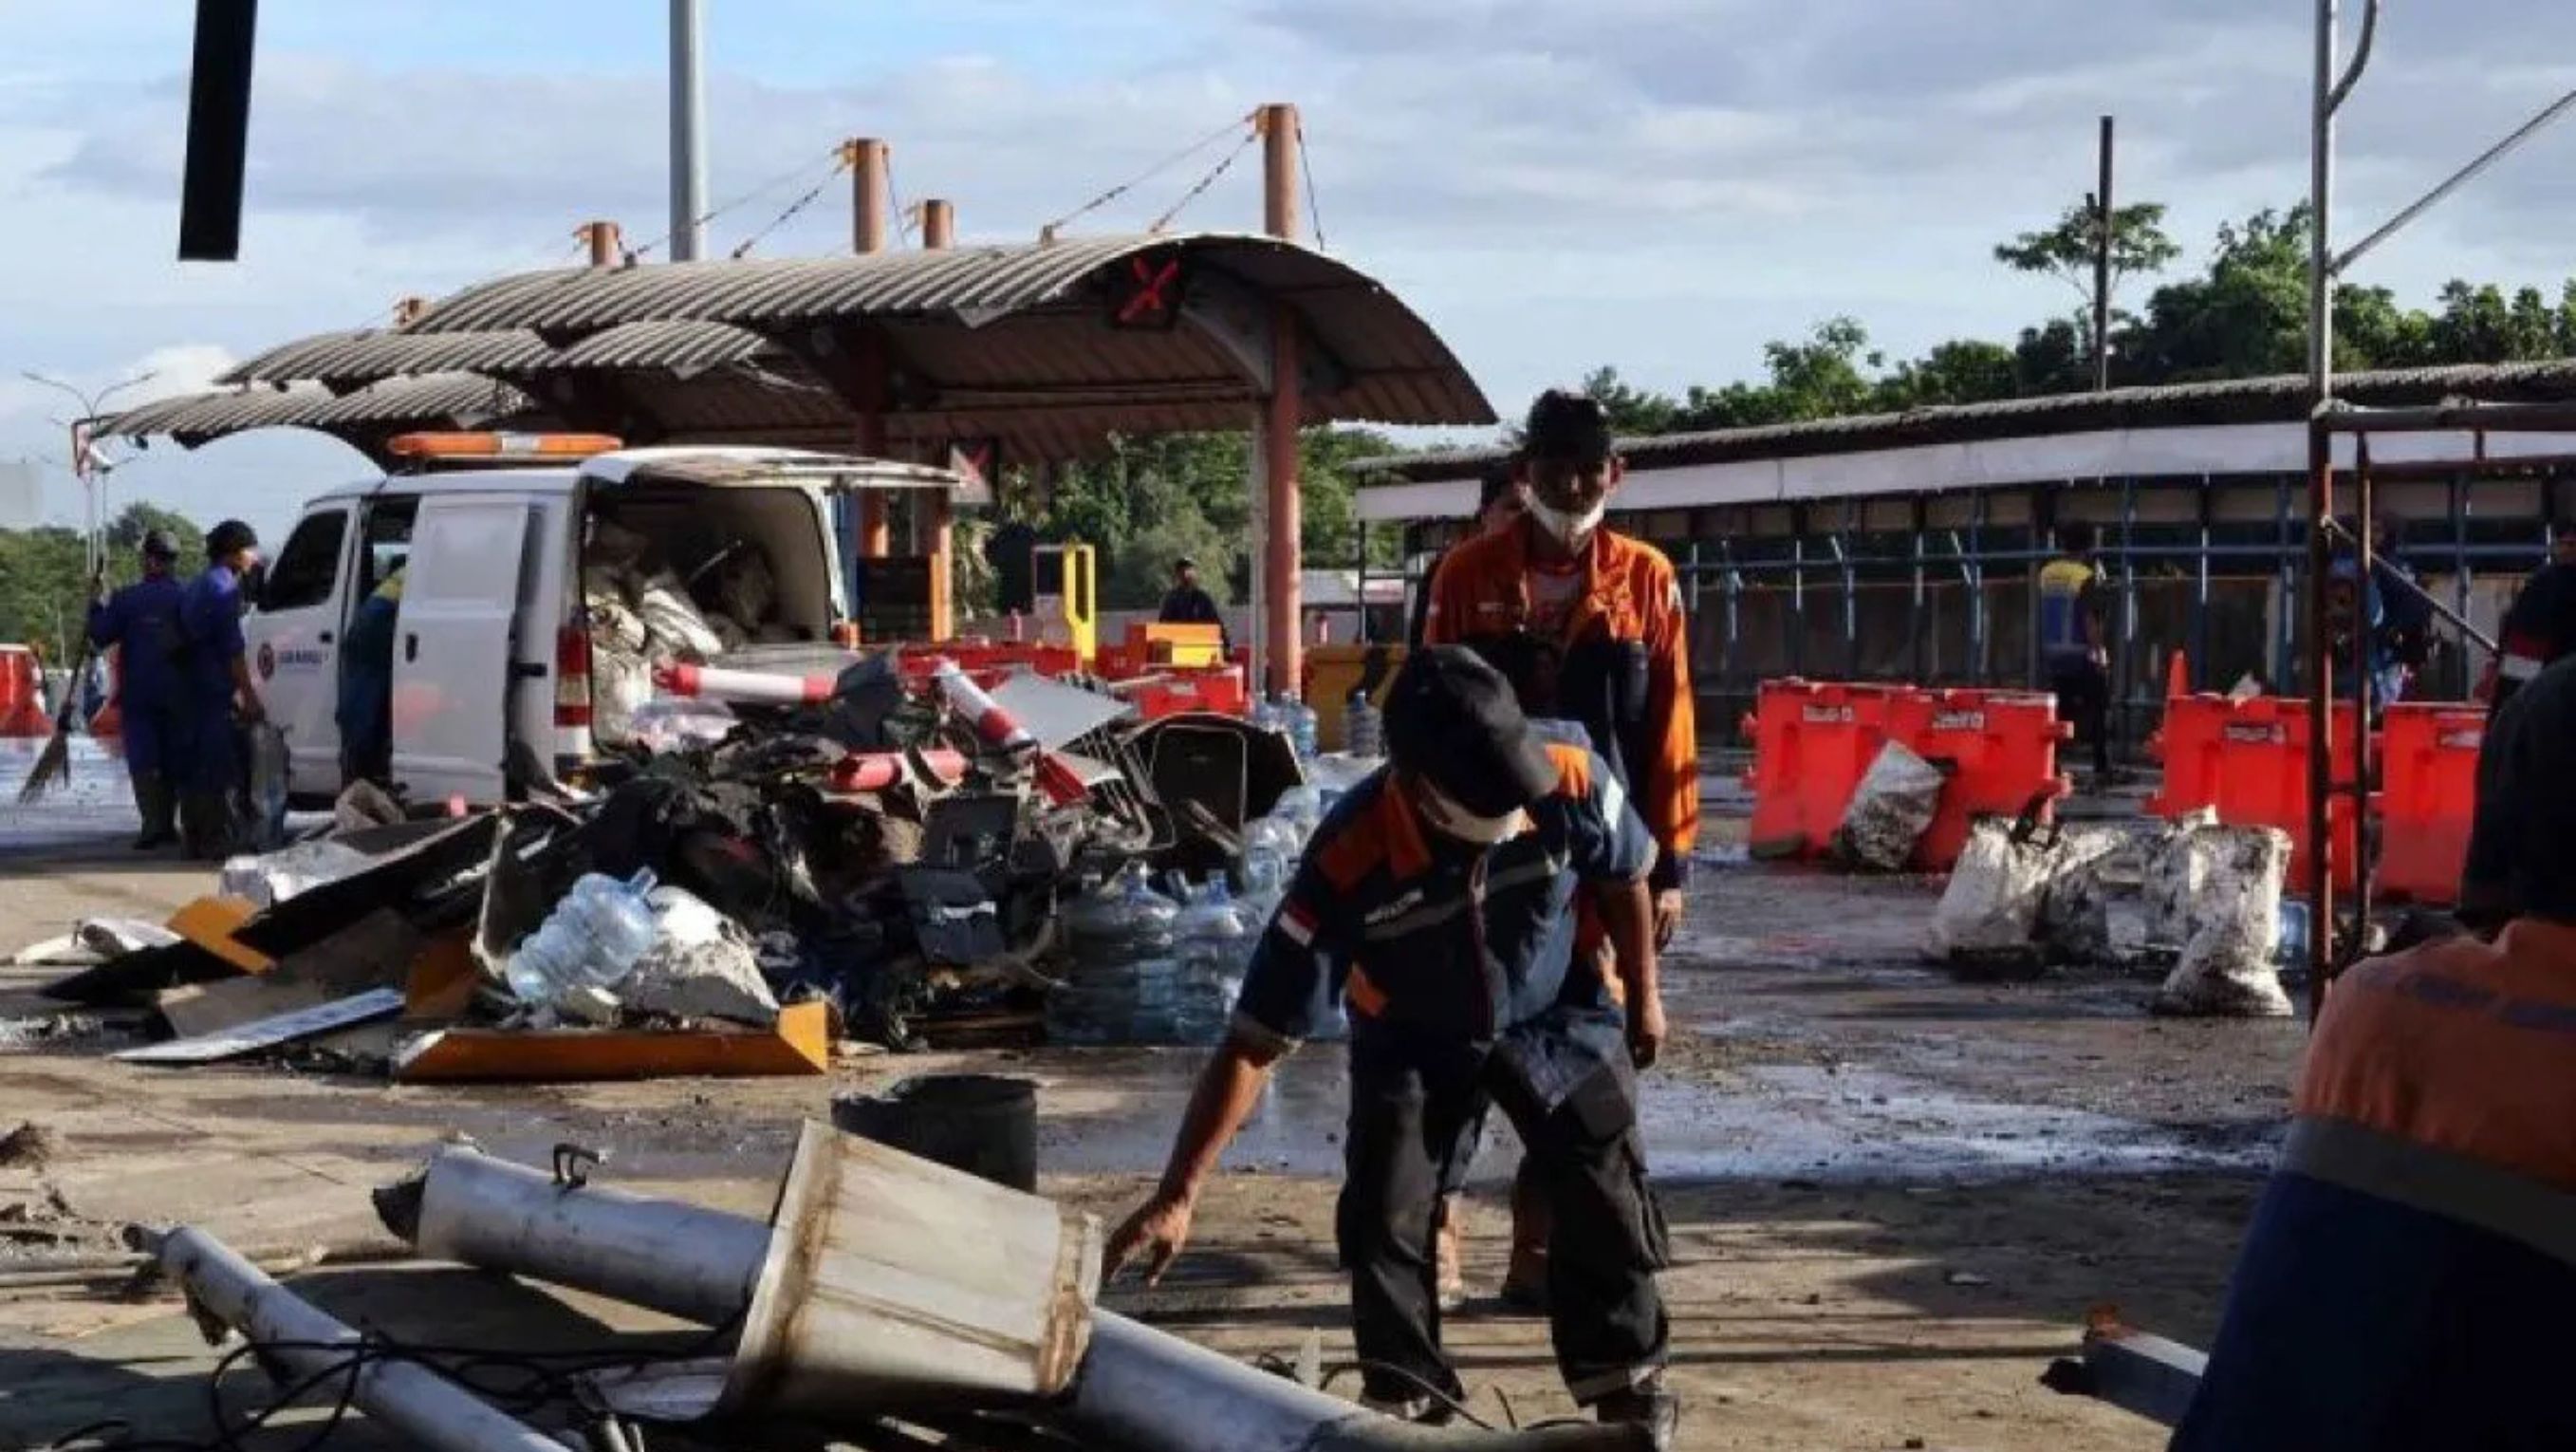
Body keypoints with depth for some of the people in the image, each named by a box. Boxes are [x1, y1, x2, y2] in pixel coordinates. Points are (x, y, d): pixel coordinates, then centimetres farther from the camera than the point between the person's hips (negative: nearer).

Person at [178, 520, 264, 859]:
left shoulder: (195, 587, 20)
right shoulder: (224, 586, -10)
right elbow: (233, 649, -16)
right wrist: (249, 695, -14)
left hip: (193, 692, 10)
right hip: (217, 693, -10)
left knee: (195, 768, 11)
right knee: (220, 771, -10)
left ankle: (196, 840, 14)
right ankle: (217, 842, -13)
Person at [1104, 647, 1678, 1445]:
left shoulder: (1571, 787, -34)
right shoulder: (1349, 863, -39)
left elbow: (1625, 879, -6)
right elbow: (1253, 1044, -35)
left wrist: (1643, 998, 7)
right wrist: (1178, 1196, -39)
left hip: (1554, 1016, 1)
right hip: (1412, 1039, -1)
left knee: (1606, 1198, 0)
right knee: (1384, 1217, -12)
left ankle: (1626, 1376, 21)